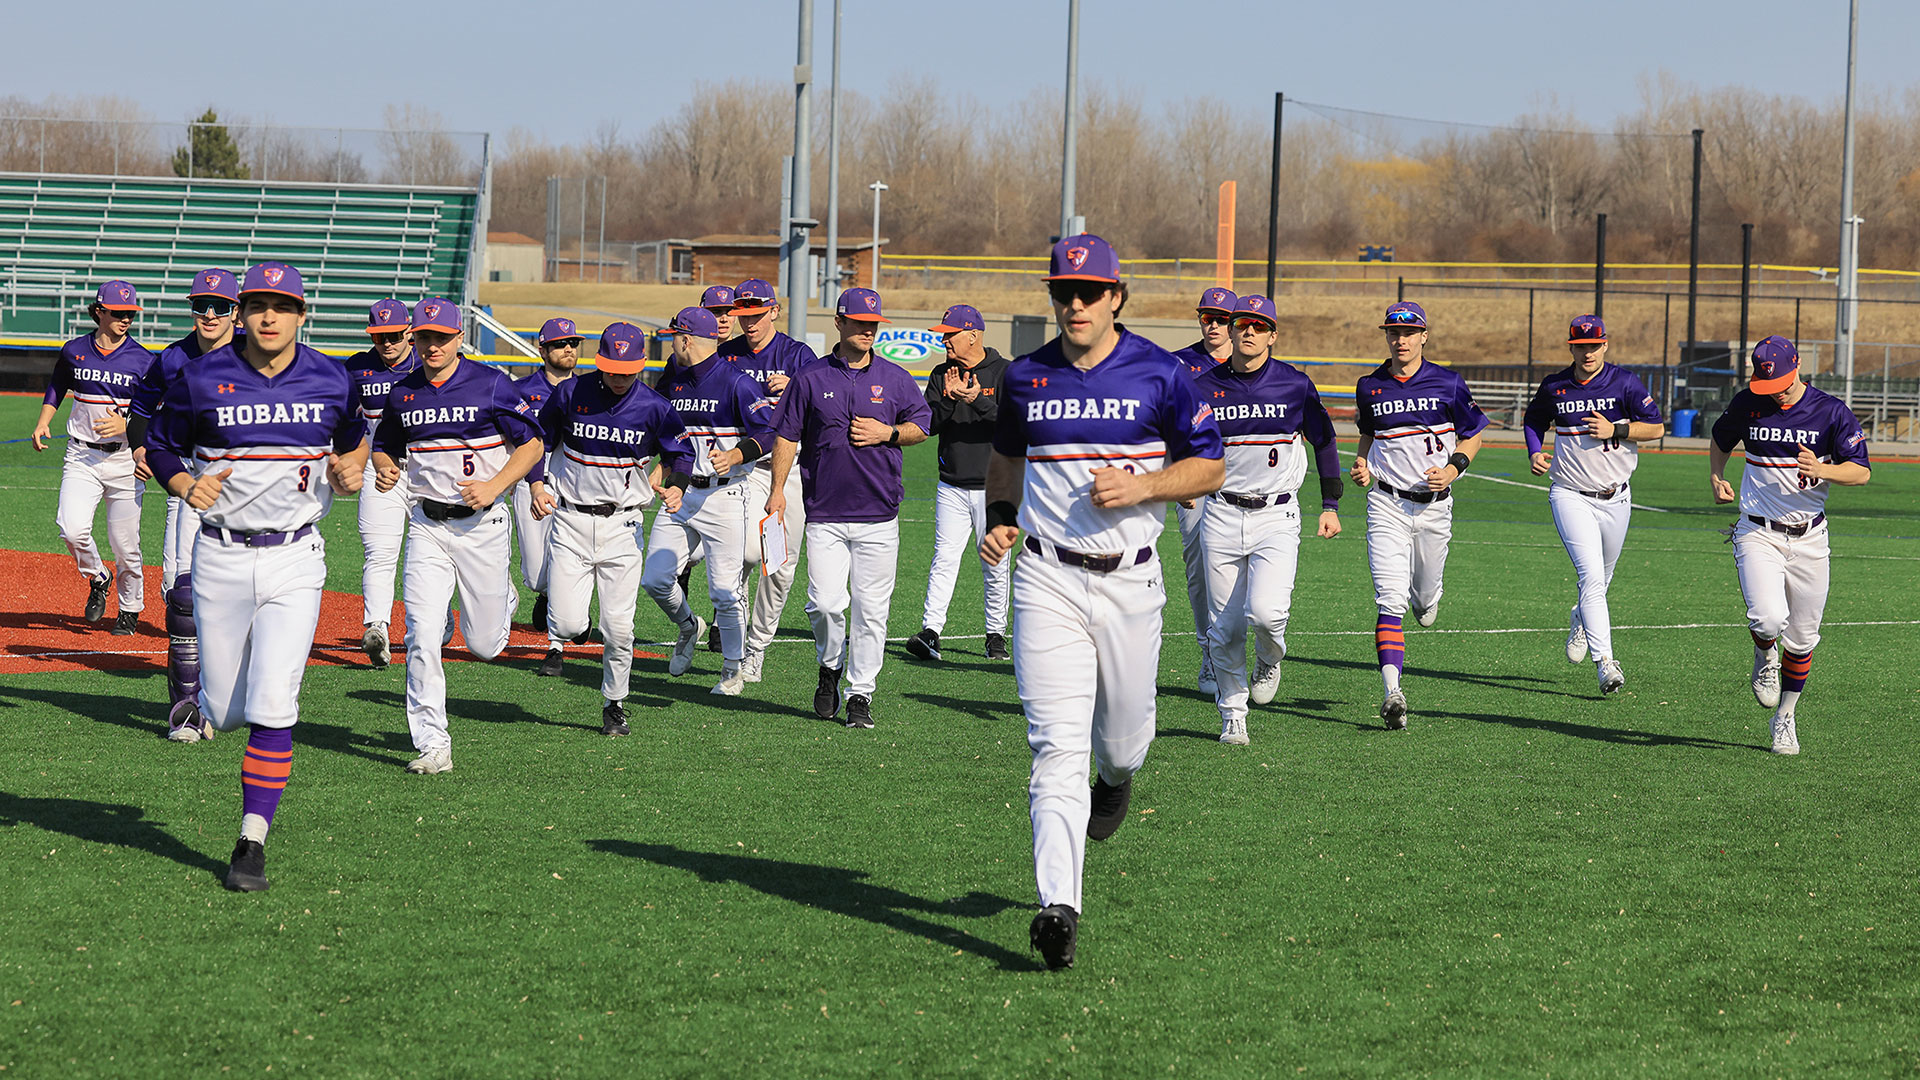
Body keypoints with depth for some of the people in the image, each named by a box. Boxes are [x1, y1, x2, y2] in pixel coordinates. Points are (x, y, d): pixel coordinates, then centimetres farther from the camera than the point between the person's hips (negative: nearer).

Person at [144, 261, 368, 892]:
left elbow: (354, 437, 19)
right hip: (221, 557, 1)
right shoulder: (201, 380, -4)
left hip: (295, 562, -1)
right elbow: (160, 445, 8)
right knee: (224, 711, 4)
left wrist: (350, 473, -3)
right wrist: (185, 486, -11)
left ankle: (253, 842, -6)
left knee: (271, 707, -12)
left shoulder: (331, 383, 0)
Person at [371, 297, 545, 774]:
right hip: (427, 526, 2)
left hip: (482, 524, -2)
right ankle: (432, 746, -9)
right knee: (422, 639, -12)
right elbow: (385, 447, 20)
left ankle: (501, 601, 43)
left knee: (484, 644, 6)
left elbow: (532, 444, -4)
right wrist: (383, 469, -4)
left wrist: (493, 486, -17)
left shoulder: (490, 385, -6)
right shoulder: (402, 393, 5)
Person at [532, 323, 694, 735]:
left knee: (618, 629, -4)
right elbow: (537, 441, 8)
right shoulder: (570, 394, -4)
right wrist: (537, 487, -7)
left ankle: (614, 703, 18)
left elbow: (682, 455, 6)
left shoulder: (654, 408, -4)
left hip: (622, 525, 0)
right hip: (570, 520, 0)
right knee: (567, 626, -9)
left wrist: (676, 487, -15)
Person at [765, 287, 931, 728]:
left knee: (871, 608, 1)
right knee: (825, 603, -9)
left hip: (879, 515, 1)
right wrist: (777, 490, -4)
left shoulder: (895, 378, 6)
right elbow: (786, 435, 5)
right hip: (825, 514, -1)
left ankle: (861, 692, 10)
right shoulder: (811, 378, 3)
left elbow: (921, 425, 14)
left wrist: (887, 432, -6)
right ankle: (831, 666, 20)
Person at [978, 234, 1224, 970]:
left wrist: (1141, 485, -14)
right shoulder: (1027, 377, 6)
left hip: (1129, 579, 0)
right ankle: (1059, 906, -18)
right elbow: (1006, 455, 23)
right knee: (1057, 745, -11)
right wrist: (999, 517, 5)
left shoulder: (1159, 375, -2)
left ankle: (1118, 779, 53)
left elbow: (1208, 467, 3)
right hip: (1047, 578, 0)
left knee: (1122, 734, 13)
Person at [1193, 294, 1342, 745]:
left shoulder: (1294, 385, -2)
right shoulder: (1205, 387, 1)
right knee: (1224, 627, 3)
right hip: (1222, 515, 2)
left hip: (1276, 516, -2)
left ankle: (1270, 659, 14)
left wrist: (1331, 506, 8)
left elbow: (1323, 442, 11)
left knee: (1265, 611, -20)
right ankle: (1232, 715, 20)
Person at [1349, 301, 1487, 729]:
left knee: (1425, 597, 16)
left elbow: (1472, 434, 8)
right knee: (1391, 602, -15)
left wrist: (1453, 468, -9)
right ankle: (1392, 691, -23)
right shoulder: (1369, 387, 3)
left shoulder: (1447, 385, -3)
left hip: (1434, 505, 0)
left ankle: (1426, 595, 55)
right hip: (1387, 504, 0)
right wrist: (1361, 462, 2)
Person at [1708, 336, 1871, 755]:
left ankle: (1785, 717, 28)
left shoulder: (1831, 412, -6)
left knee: (1802, 639, 6)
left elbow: (1862, 471, -7)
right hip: (1757, 533, -1)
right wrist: (1716, 478, 1)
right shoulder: (1747, 405, -1)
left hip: (1809, 539, 1)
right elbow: (1721, 439, 19)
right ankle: (1766, 655, 13)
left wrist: (1822, 470, -26)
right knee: (1768, 618, -23)